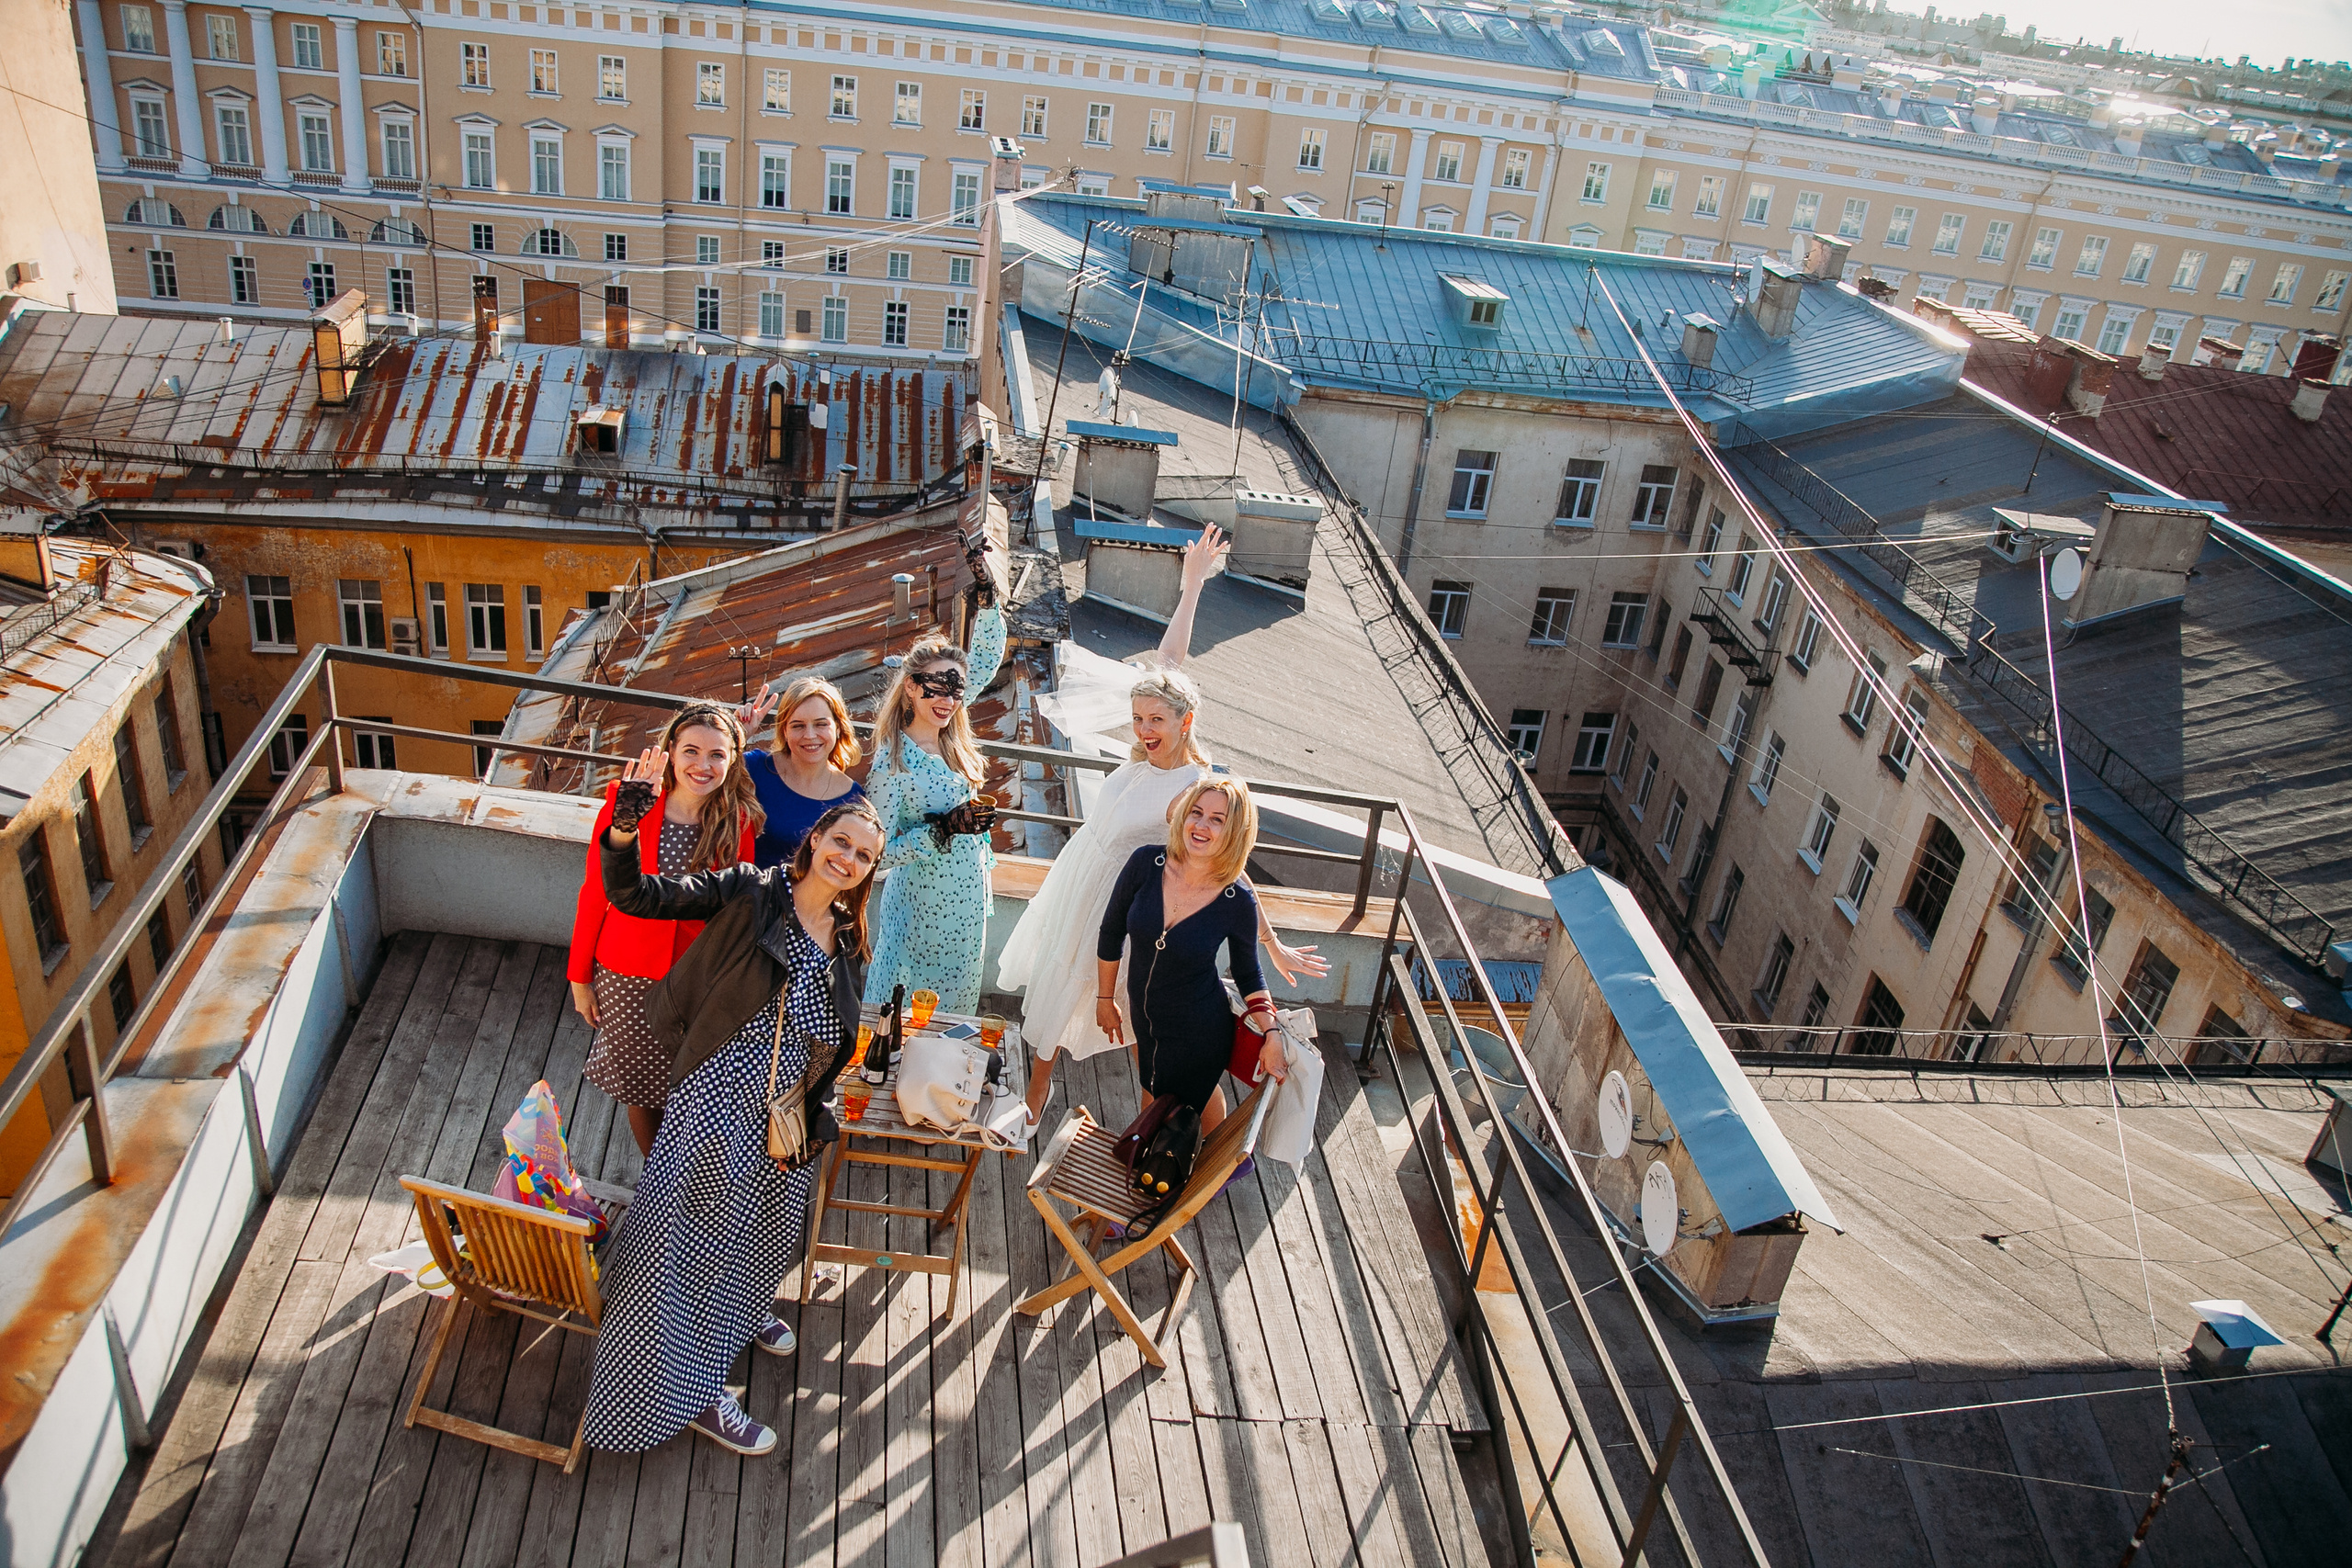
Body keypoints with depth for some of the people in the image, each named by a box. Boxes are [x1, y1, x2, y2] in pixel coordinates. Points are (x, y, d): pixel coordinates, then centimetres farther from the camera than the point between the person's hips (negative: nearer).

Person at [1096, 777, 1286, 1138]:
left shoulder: (1238, 902, -24)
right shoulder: (1146, 863, -20)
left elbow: (1247, 973, -6)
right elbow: (1111, 933, -4)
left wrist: (1271, 1033, -16)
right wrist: (1105, 998, 6)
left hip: (1200, 1031, -3)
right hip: (1142, 1014, 3)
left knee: (1194, 1099, 21)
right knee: (1153, 1091, 27)